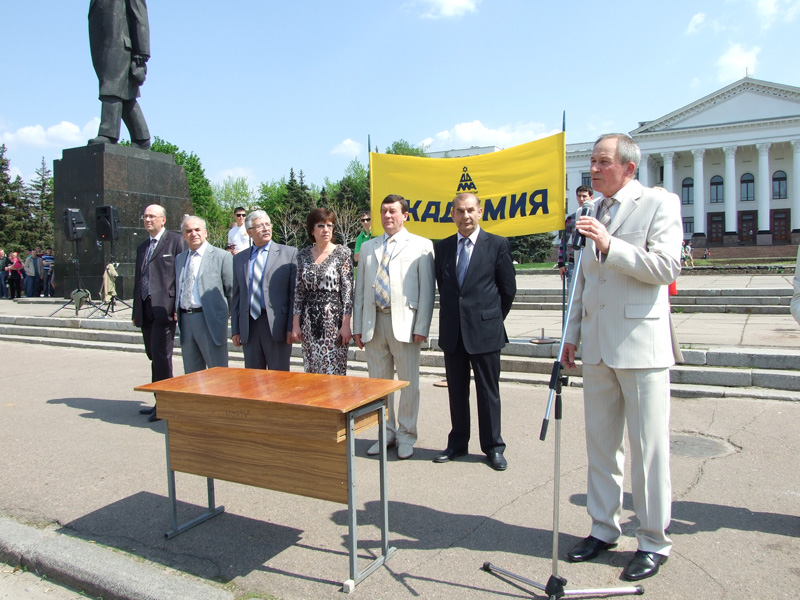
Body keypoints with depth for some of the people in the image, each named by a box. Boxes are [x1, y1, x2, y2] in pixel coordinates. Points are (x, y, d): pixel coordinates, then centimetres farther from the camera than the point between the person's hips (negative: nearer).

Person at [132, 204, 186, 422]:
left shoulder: (175, 241, -1)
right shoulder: (142, 247, 21)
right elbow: (138, 280, 23)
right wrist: (136, 311, 18)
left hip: (164, 308, -7)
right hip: (145, 309, 7)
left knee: (161, 356, -9)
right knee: (154, 357, 10)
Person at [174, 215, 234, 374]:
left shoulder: (222, 256, -3)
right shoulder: (179, 258, 17)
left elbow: (232, 290, -2)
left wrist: (226, 314, -1)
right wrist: (176, 311, 10)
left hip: (211, 321, -6)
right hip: (185, 320, 6)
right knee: (191, 374, 14)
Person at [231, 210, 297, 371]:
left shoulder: (289, 253, 1)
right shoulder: (239, 259, 13)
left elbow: (295, 292, -3)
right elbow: (236, 296, 14)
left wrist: (292, 327, -9)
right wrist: (235, 330, 8)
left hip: (276, 326, -4)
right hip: (248, 326, 4)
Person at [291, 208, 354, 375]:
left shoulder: (342, 252, -3)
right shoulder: (303, 255, 8)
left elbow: (348, 290, -6)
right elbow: (299, 291, 11)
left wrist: (346, 325, -12)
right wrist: (296, 324, 6)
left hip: (334, 319, -4)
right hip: (309, 322, 4)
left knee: (333, 371, -2)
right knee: (311, 371, 8)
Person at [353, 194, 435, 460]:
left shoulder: (421, 246, 3)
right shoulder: (368, 247, 16)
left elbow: (427, 290, -2)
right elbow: (360, 288, 14)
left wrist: (421, 327, -9)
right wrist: (357, 326, 8)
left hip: (403, 322, -4)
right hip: (373, 322, 4)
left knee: (409, 382, 3)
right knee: (379, 381, 11)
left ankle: (406, 435, 18)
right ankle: (386, 432, 25)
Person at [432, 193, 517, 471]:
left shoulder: (498, 244, -3)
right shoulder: (442, 247, 8)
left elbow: (508, 289, 1)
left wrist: (492, 319, 4)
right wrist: (452, 317, 11)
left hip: (484, 331, -3)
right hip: (452, 332, 4)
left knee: (488, 391, 5)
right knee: (456, 391, 13)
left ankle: (493, 447, 20)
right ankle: (458, 443, 28)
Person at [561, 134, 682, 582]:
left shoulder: (660, 203, -2)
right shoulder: (593, 214, 16)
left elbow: (667, 266, -14)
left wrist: (610, 246, -21)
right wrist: (572, 334, 18)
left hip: (641, 344, -6)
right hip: (598, 347, 6)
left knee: (648, 447, 2)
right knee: (600, 444, 13)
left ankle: (654, 542, 17)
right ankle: (604, 528, 27)